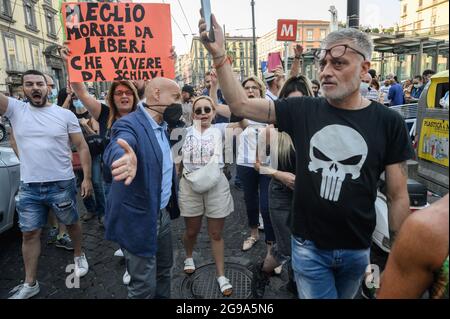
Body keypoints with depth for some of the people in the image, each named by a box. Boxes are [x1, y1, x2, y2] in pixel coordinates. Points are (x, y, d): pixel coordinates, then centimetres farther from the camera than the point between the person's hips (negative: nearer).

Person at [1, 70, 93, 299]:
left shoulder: (65, 114, -4)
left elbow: (82, 146, -3)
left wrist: (87, 178, -8)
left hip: (61, 185, -2)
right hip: (29, 187, 2)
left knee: (71, 224, 16)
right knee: (29, 234, 11)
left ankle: (79, 256, 43)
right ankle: (30, 284, 26)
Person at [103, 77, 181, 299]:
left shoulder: (162, 126, 5)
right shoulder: (130, 125, -23)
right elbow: (115, 149, -45)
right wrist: (125, 158, -67)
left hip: (162, 214, 9)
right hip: (139, 220, -8)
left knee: (164, 269, 25)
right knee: (144, 287, 8)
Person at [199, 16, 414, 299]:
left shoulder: (389, 123, -8)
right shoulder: (303, 110, -7)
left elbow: (398, 196, -3)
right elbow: (241, 105, -10)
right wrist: (219, 54, -21)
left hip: (357, 249, 2)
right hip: (308, 245, -1)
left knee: (346, 296, 25)